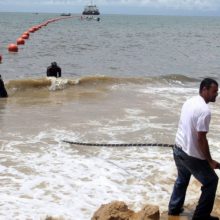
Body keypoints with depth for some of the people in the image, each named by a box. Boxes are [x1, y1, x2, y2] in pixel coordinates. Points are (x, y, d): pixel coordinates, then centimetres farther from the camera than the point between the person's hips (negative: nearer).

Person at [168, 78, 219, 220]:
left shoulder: (189, 102, 5)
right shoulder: (204, 110, -23)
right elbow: (201, 139, -24)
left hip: (178, 149, 9)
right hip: (192, 155, -9)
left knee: (182, 179, 29)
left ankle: (174, 208, 40)